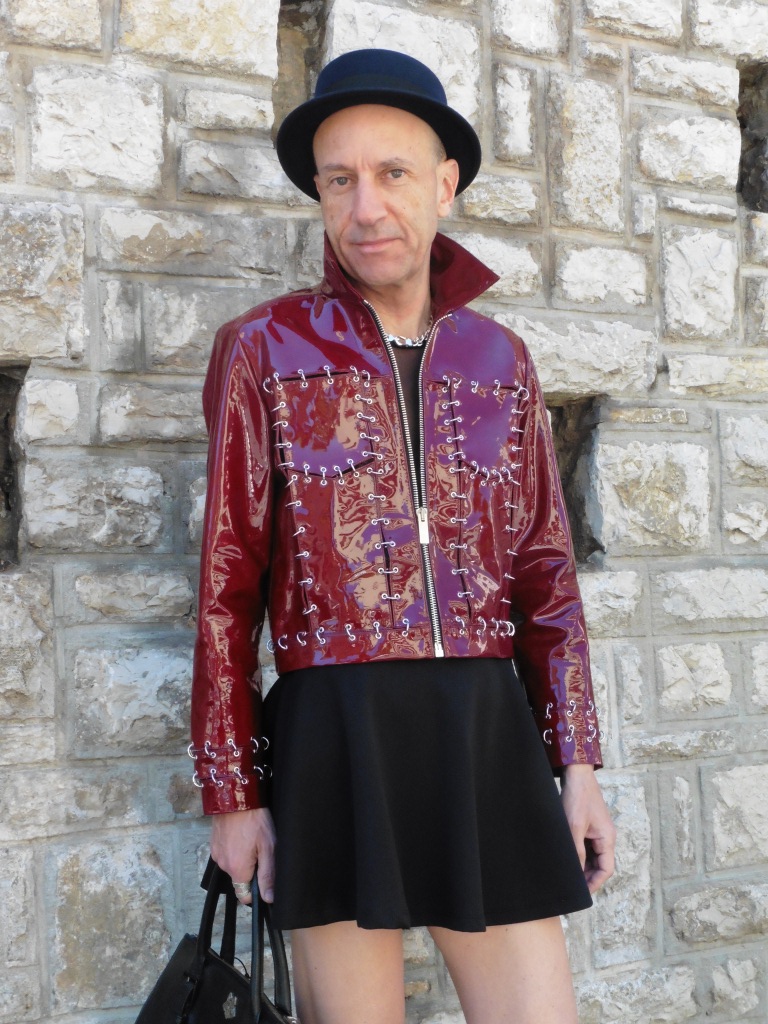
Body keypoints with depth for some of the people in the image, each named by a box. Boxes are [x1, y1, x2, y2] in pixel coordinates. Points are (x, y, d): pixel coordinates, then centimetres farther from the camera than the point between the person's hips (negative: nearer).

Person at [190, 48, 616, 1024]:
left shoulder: (500, 359, 11)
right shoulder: (264, 349, 1)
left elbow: (543, 574, 11)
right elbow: (228, 582, 0)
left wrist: (578, 764, 5)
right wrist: (232, 792, -2)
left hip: (488, 738, 3)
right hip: (332, 738, -3)